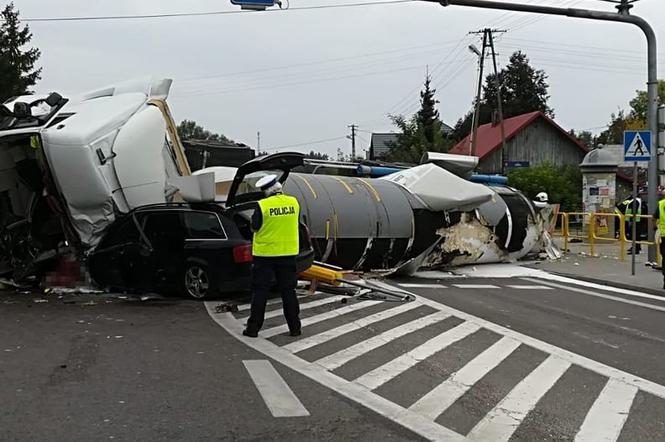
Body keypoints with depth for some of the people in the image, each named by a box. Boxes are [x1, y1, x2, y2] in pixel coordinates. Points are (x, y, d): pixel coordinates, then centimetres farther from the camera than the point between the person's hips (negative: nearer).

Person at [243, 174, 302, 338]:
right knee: (288, 291, 11)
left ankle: (253, 328, 8)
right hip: (288, 253, 3)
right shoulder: (293, 202, -2)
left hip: (265, 253, -3)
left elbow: (255, 227, -9)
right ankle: (295, 327, 14)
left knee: (260, 292, 5)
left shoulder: (262, 205, -15)